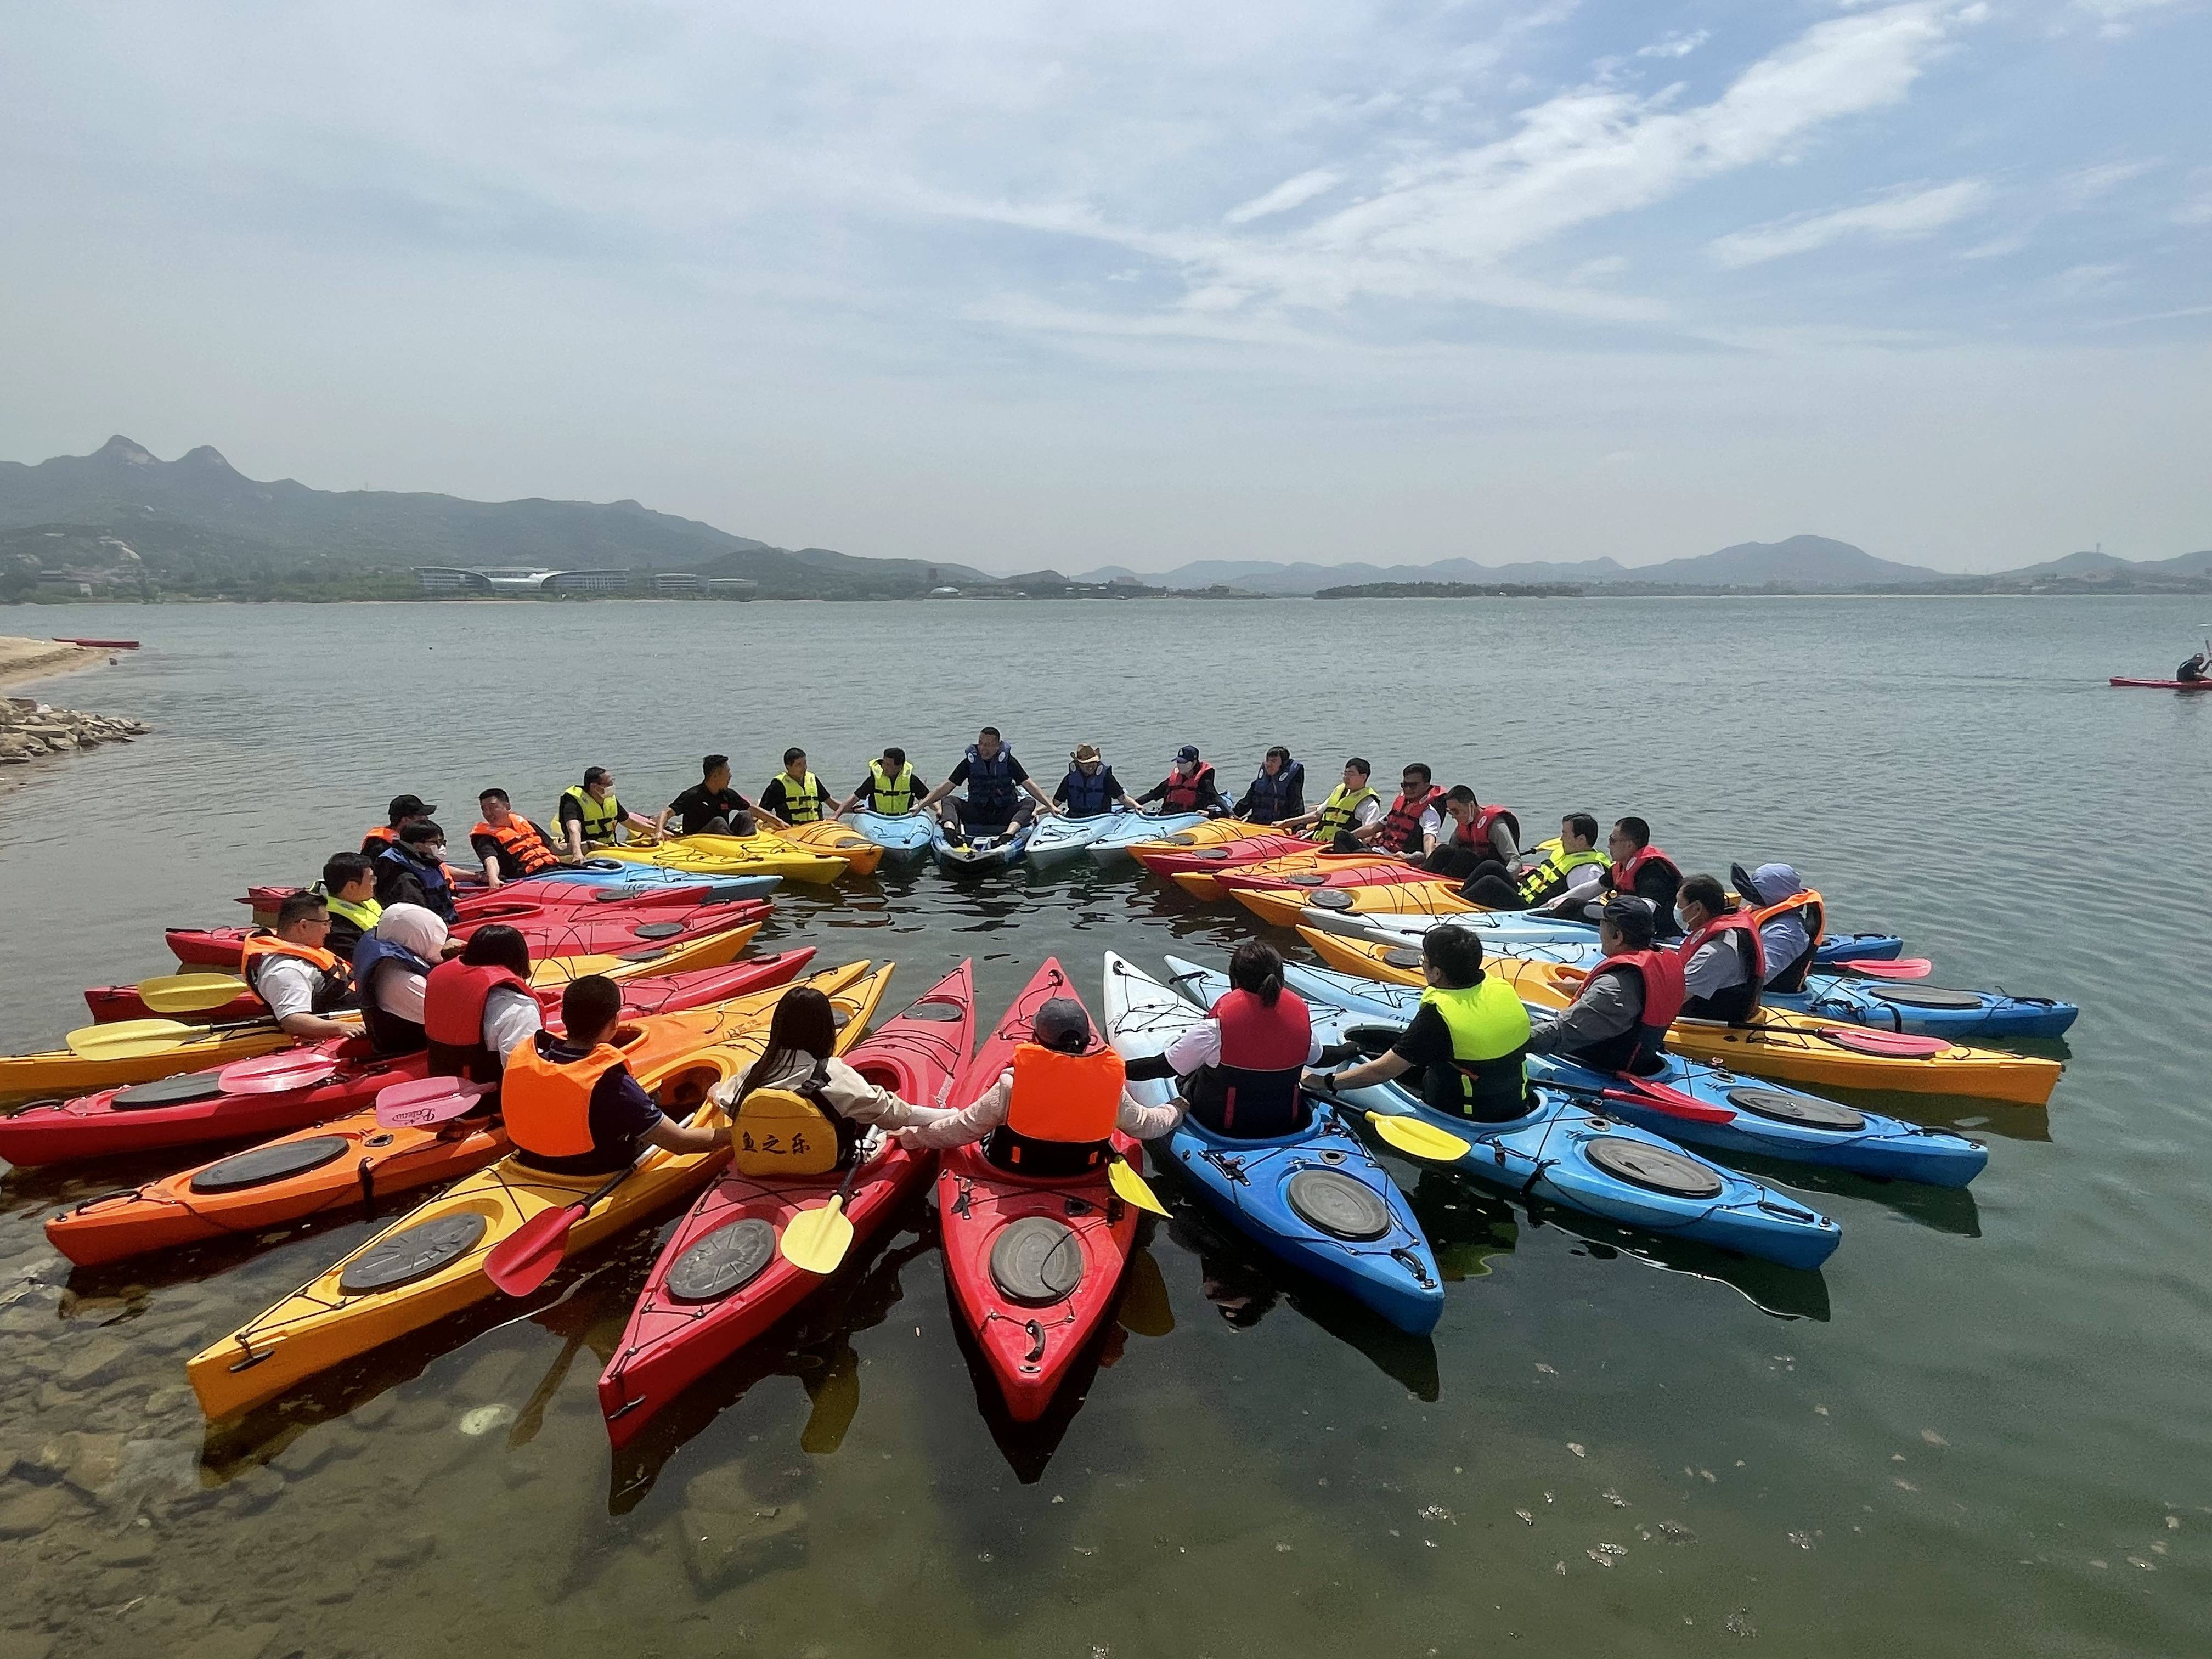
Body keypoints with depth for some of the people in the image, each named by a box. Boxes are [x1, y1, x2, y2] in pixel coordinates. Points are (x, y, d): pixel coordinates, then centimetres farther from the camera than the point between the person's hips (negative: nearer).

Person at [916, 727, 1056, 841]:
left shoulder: (1008, 761, -1)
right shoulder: (970, 761, 2)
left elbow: (1029, 785, -5)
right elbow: (947, 786, 1)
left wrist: (1050, 806, -14)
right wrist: (922, 804, -7)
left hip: (1003, 814, -1)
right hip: (976, 814, 1)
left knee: (1030, 803, -26)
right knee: (947, 801, -18)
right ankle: (950, 828, -49)